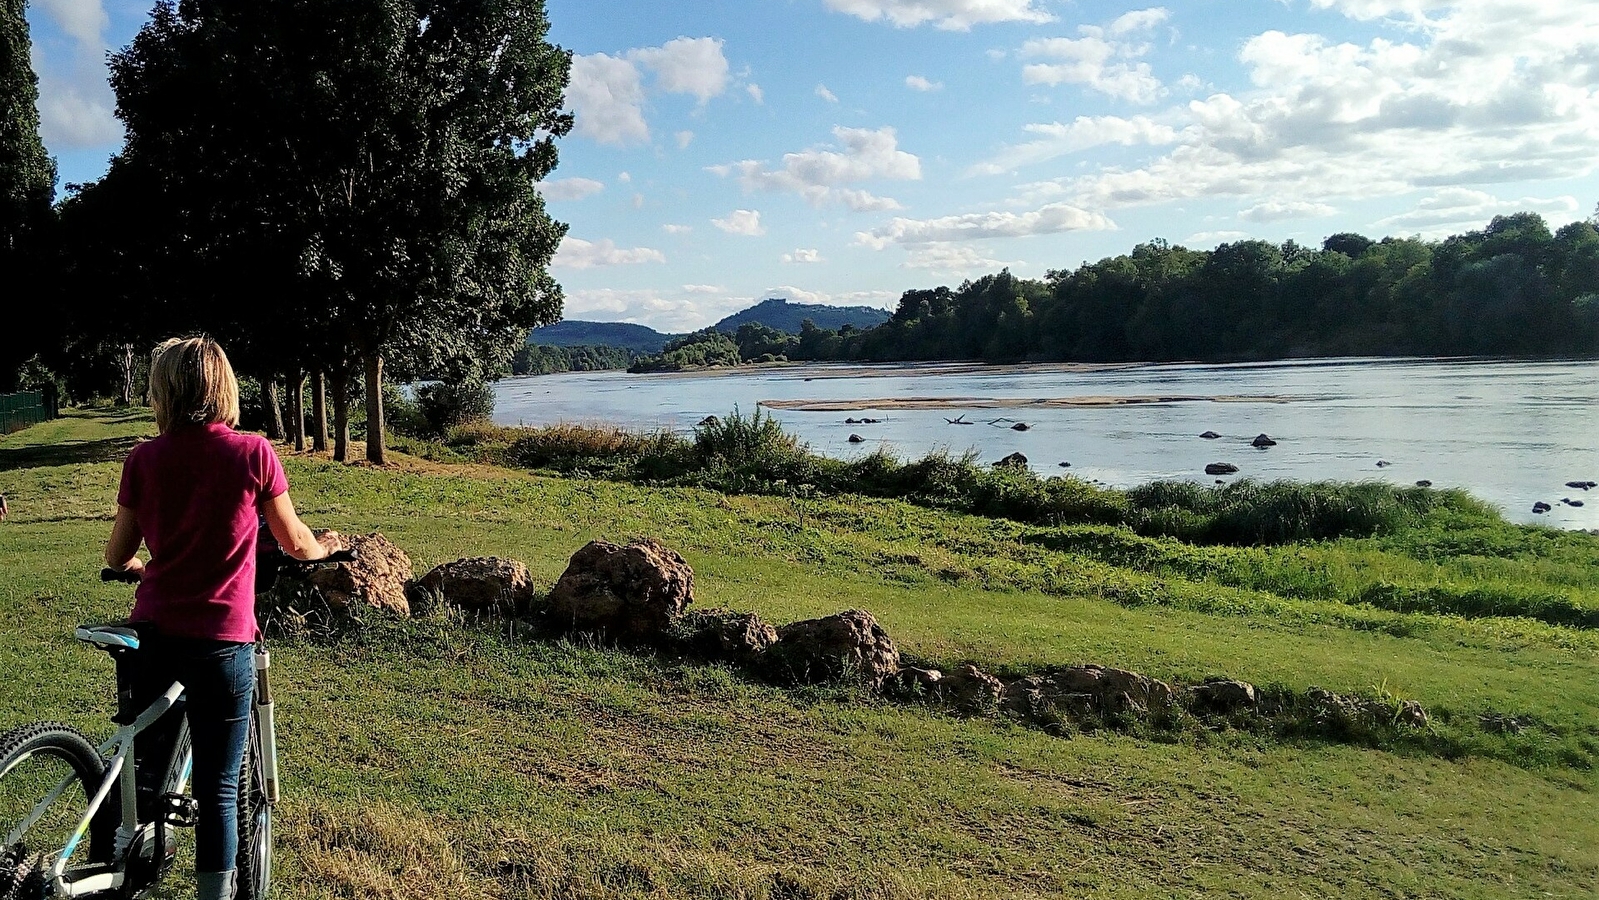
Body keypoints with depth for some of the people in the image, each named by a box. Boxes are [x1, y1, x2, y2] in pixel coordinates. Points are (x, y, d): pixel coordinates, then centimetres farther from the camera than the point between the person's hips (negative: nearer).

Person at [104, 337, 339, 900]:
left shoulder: (143, 459, -1)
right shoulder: (253, 453, -8)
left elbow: (117, 554, 7)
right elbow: (294, 542, 1)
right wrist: (323, 547, 24)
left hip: (153, 632, 3)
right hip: (221, 641, -3)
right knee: (218, 789, 5)